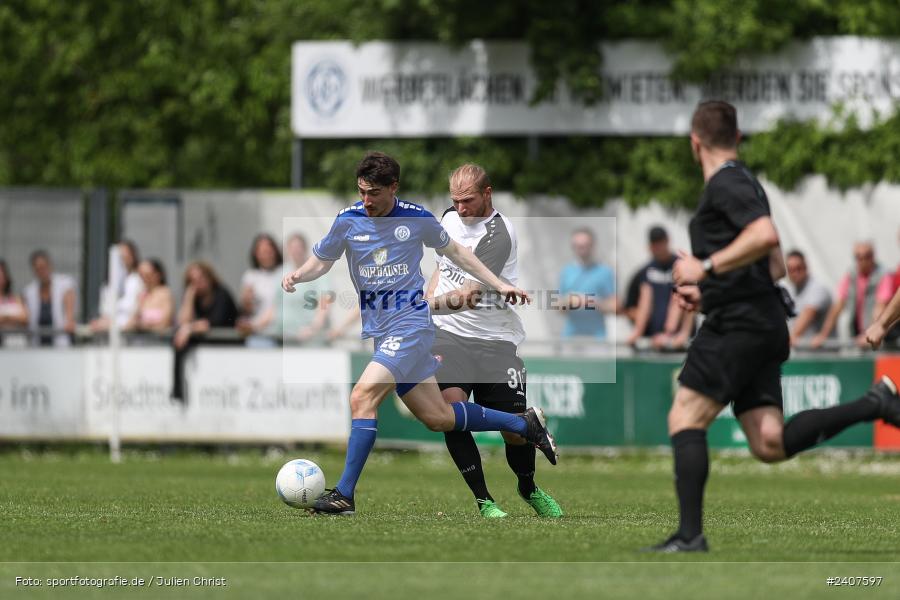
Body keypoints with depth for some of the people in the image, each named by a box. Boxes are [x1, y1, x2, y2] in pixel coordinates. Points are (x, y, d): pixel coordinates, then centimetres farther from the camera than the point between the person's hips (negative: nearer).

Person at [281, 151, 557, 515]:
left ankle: (344, 495, -22)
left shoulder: (416, 218, -4)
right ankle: (524, 424, 29)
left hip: (410, 323, -5)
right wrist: (297, 275, -8)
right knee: (437, 417, 9)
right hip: (379, 330, 5)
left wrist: (498, 284, 12)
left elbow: (453, 250, 12)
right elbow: (322, 261, 14)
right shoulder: (348, 220, 1)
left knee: (362, 397, -23)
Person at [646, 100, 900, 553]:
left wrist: (706, 268, -19)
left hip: (738, 324, -9)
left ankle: (690, 534, -13)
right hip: (764, 326, 9)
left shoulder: (725, 184, -7)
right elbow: (775, 267, 29)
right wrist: (707, 292, 26)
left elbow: (765, 236, -25)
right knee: (771, 444, 1)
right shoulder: (745, 184, 24)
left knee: (685, 419, -8)